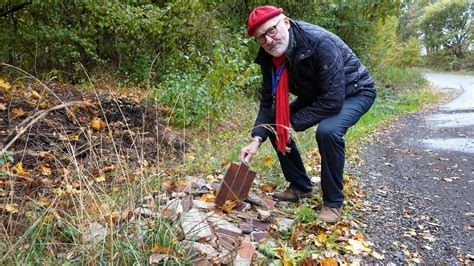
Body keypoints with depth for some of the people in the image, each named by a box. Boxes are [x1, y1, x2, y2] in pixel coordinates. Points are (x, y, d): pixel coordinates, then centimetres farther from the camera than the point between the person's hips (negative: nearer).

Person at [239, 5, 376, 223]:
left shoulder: (320, 42, -34)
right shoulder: (268, 57, -13)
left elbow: (333, 100, -35)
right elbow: (268, 102, -10)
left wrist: (294, 124, -28)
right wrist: (257, 139, -24)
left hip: (353, 92, -7)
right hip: (316, 94, 7)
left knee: (327, 131, -35)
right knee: (276, 124, -3)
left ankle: (334, 202, -12)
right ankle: (300, 187, 13)